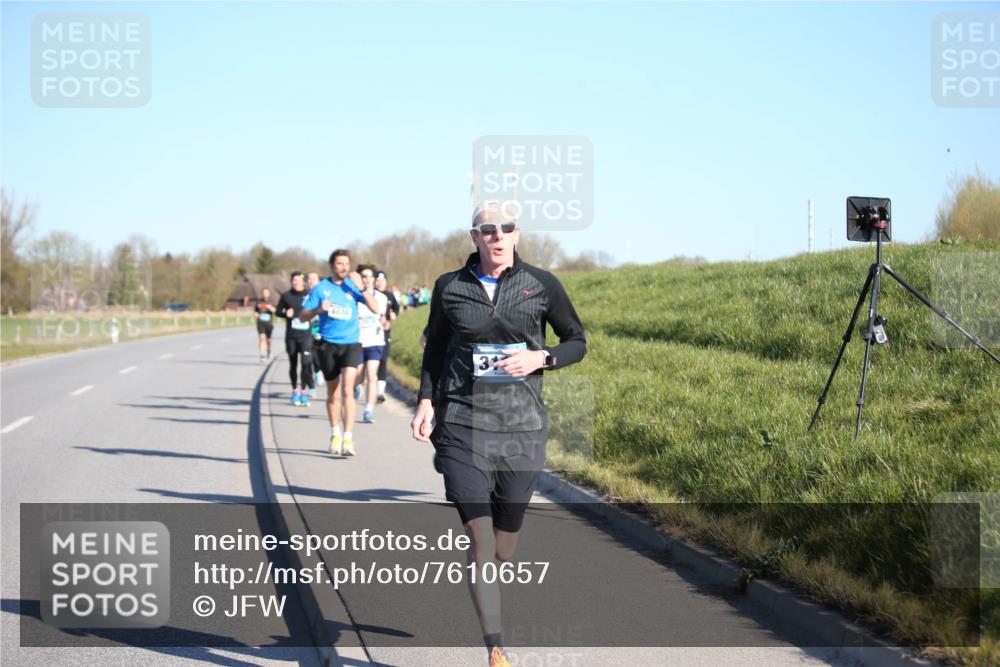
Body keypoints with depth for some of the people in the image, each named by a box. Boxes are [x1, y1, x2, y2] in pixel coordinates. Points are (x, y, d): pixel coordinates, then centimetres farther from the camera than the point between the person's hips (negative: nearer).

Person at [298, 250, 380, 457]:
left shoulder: (353, 286, 1)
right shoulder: (320, 288, 2)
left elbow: (375, 308, -9)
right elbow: (302, 316, 3)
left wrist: (361, 287, -17)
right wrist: (318, 310, -16)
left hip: (350, 344, -1)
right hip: (328, 345, 1)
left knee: (347, 390, -16)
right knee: (333, 394, 12)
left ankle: (348, 439, -16)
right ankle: (335, 434, 31)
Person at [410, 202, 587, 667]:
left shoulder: (541, 285, 1)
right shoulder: (449, 287, 3)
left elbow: (577, 342, 9)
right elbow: (435, 346, 16)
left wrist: (540, 358, -10)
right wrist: (426, 401, 4)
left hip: (522, 426, 1)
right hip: (462, 424, -1)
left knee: (506, 541, 10)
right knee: (480, 539, -9)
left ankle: (485, 589, 43)